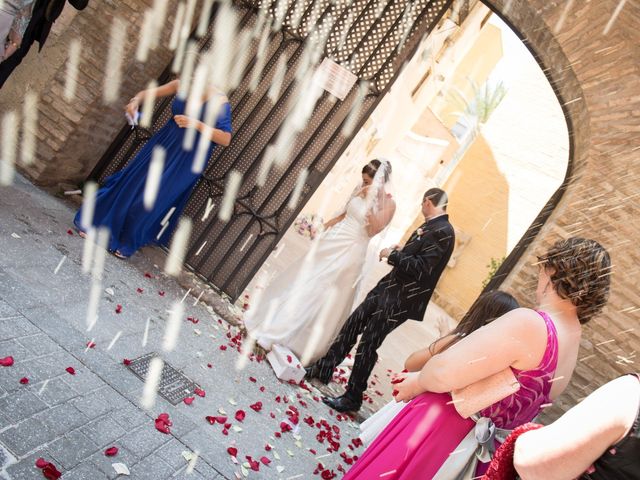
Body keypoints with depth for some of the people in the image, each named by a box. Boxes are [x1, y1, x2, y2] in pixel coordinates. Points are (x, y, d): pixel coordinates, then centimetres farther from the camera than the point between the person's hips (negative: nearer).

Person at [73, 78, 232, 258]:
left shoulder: (219, 101, -19)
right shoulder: (181, 85, -4)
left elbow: (226, 139, -24)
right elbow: (150, 92, 6)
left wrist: (197, 124, -31)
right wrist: (136, 100, -15)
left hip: (186, 159, -5)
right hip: (163, 142, 5)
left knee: (153, 200, -1)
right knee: (130, 183, 9)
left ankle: (126, 243, 20)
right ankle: (97, 223, 27)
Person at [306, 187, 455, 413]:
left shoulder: (443, 231, -18)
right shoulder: (431, 226, 11)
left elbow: (420, 268, -24)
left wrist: (392, 255, -13)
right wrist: (401, 251, 6)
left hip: (400, 299, -9)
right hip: (388, 286, 9)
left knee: (368, 344, 0)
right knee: (353, 324, 13)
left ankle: (352, 398, 17)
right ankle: (324, 369, 29)